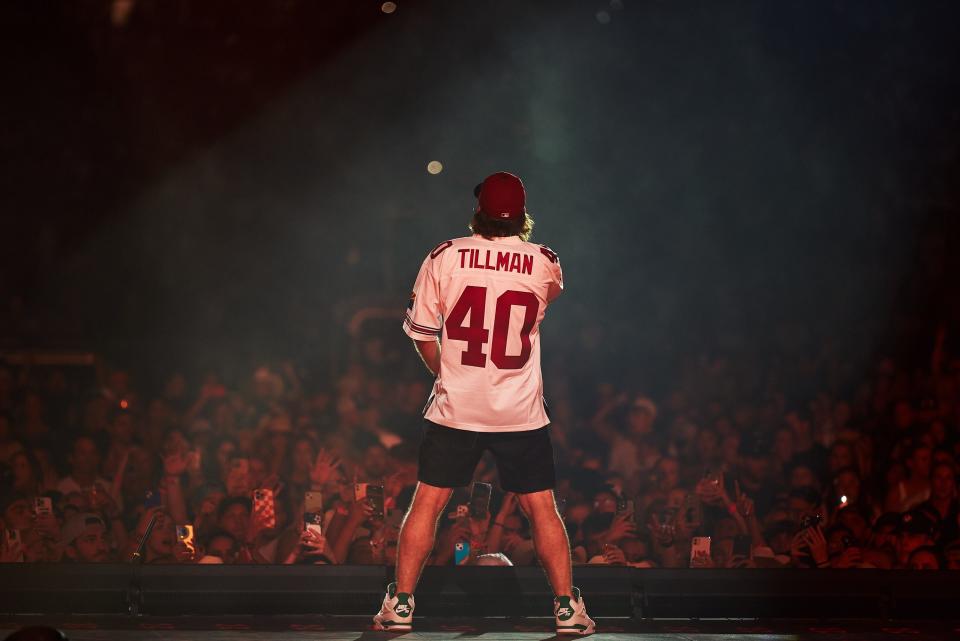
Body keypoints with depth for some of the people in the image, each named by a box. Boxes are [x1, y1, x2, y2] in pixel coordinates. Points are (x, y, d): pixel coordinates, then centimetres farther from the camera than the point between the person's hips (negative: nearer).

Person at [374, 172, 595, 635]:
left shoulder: (444, 257, -7)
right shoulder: (544, 264, -4)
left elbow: (421, 332, 0)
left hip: (454, 407, 0)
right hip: (522, 413, 1)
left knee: (426, 503, 8)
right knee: (542, 508, 9)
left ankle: (400, 604, 8)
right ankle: (567, 607, 12)